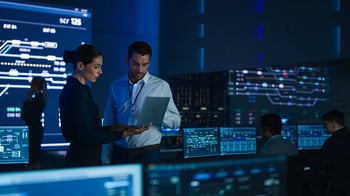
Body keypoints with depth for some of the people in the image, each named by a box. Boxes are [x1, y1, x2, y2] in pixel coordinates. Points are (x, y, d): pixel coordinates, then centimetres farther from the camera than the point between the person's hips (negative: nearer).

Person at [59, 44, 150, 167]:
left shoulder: (72, 88, 12)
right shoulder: (77, 92, -17)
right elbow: (87, 136, -21)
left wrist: (113, 128, 8)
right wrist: (124, 133, -18)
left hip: (80, 159, 10)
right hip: (84, 162, -10)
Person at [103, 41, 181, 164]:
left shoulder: (161, 86, -1)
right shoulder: (115, 86, 6)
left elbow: (176, 121, 1)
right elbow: (109, 123, 9)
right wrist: (106, 158, 5)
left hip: (149, 153, -2)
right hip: (119, 154, 2)